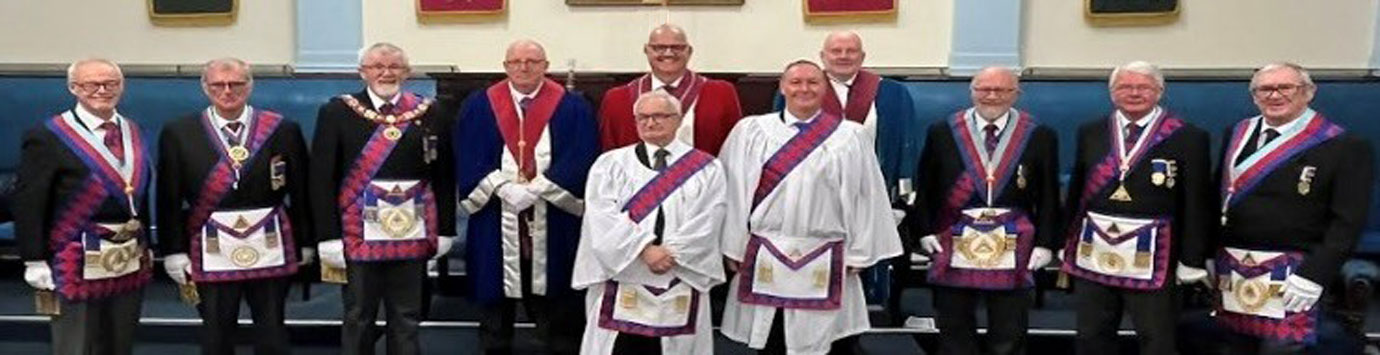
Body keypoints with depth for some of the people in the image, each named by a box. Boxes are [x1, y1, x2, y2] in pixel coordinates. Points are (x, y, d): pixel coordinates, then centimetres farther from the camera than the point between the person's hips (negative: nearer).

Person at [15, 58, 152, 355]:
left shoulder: (133, 132, 10)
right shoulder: (46, 137, -7)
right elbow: (28, 206, -9)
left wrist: (146, 246, 13)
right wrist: (35, 262, -12)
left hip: (131, 263, 5)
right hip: (78, 264, -5)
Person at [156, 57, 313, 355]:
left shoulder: (283, 129, 1)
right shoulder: (178, 133, 3)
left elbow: (301, 193, 2)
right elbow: (169, 199, 3)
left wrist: (305, 243, 2)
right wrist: (174, 251, -2)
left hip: (270, 249, 0)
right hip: (211, 251, 1)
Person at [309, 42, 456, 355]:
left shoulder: (430, 114, 5)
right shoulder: (337, 113, 0)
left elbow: (444, 177, 6)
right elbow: (321, 179, -3)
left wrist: (445, 230, 2)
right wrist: (329, 236, -10)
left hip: (413, 235, 2)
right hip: (358, 235, -1)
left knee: (407, 319, 11)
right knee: (358, 319, 10)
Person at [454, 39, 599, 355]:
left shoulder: (572, 108, 1)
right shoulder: (478, 106, 6)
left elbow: (579, 160, -7)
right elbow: (468, 160, 0)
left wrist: (534, 189, -15)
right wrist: (504, 188, -14)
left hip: (552, 220, -1)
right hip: (496, 218, 2)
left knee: (553, 292, 4)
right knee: (497, 289, 9)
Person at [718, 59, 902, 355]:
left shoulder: (849, 136, 1)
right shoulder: (750, 131, 2)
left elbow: (864, 196, 2)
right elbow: (734, 192, 3)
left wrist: (859, 253, 0)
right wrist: (733, 248, 3)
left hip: (823, 263, -1)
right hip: (765, 259, 1)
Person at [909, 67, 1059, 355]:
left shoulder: (1040, 137, 0)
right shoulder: (942, 133, 2)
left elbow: (1049, 196, 2)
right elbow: (925, 188, 6)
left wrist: (1045, 243, -4)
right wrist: (926, 231, -2)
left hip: (1014, 252, 0)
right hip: (954, 249, 1)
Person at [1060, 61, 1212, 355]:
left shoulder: (1188, 137, -3)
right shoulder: (1090, 132, 8)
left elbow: (1196, 204, -4)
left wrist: (1192, 262, -7)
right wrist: (1067, 245, 8)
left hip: (1153, 256, -3)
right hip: (1093, 251, 3)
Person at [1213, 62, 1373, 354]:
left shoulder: (1345, 146, -6)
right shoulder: (1237, 135, 10)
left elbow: (1348, 220, -10)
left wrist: (1314, 275, -17)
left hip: (1292, 276, -5)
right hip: (1232, 269, 5)